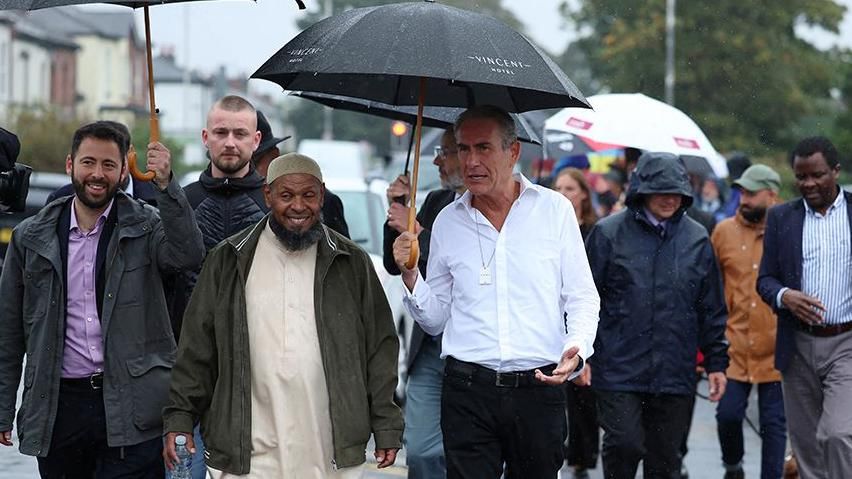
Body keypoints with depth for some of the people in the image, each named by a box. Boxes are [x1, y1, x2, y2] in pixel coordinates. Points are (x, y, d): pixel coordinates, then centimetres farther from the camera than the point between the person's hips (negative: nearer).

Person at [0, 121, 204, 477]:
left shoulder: (145, 227, 3)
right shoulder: (32, 237, 9)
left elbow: (188, 254, -19)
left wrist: (165, 185, -29)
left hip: (129, 408, -2)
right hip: (59, 405, 2)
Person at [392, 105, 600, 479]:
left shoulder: (554, 209, 3)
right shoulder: (448, 222, 9)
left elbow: (582, 298, 6)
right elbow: (434, 319, 14)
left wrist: (577, 349, -12)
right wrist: (410, 275, -4)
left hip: (539, 389, -1)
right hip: (467, 393, 1)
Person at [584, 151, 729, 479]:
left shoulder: (697, 239, 8)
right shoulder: (609, 233, -2)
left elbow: (712, 310, 13)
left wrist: (717, 362, 11)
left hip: (674, 374, 3)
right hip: (618, 371, -3)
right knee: (624, 445, -12)